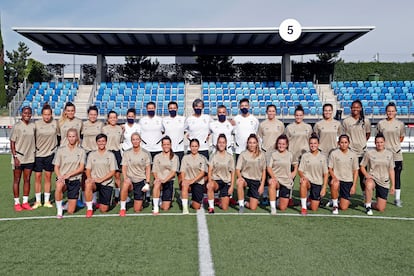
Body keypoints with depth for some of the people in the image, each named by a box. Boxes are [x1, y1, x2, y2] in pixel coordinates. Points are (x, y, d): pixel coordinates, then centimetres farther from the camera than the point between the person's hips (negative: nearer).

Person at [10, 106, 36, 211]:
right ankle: (17, 203, 12)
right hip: (18, 157, -4)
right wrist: (15, 157, -13)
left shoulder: (33, 126, 4)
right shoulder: (17, 126, -8)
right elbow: (12, 143, -8)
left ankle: (25, 202, 17)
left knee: (27, 180, 9)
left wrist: (34, 152, 8)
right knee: (17, 180, 5)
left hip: (29, 158, 4)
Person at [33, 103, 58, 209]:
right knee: (37, 177, 3)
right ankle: (38, 201, 15)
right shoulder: (36, 124, -6)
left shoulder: (55, 123, -3)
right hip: (38, 154, -1)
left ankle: (47, 201, 17)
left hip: (50, 153, 1)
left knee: (48, 177, 7)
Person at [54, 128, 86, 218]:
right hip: (63, 178, 0)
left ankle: (69, 202, 36)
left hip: (75, 180, 1)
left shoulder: (81, 151, 0)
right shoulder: (61, 150, 0)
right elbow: (56, 167, 0)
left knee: (70, 211, -1)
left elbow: (81, 168, -5)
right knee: (59, 185, -41)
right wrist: (59, 177, -21)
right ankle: (59, 210, -20)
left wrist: (68, 175, -19)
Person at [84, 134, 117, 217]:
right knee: (88, 184, -38)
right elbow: (88, 170, 6)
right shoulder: (91, 154, 9)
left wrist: (101, 179, -14)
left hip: (107, 183, -1)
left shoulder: (110, 155, 3)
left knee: (103, 209, -5)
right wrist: (89, 178, -15)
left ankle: (99, 201, 32)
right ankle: (89, 209, -22)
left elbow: (112, 172, -2)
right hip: (94, 182, 1)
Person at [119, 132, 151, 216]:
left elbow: (148, 169, 2)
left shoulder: (146, 153, 0)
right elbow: (124, 168, -2)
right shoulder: (126, 153, 2)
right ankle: (122, 208, -22)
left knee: (137, 210, -3)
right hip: (130, 179, 0)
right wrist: (125, 178, -21)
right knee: (125, 184, -40)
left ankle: (139, 201, 34)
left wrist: (147, 183, -8)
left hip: (141, 181, 0)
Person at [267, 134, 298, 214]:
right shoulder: (273, 154, -1)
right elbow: (269, 168, -7)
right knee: (272, 183, -42)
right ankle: (273, 207, -31)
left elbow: (295, 164, 25)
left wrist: (294, 172, 8)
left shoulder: (290, 155, 7)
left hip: (287, 181, 2)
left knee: (283, 208, -1)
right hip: (275, 179, -2)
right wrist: (273, 177, -23)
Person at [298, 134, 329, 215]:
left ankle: (311, 199, 37)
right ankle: (304, 207, -27)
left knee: (314, 209, 0)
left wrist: (324, 188, -3)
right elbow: (300, 170, -1)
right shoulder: (305, 156, 0)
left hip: (318, 183, 1)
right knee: (303, 183, -41)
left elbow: (325, 173, 4)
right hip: (308, 180, -1)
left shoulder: (323, 157, 3)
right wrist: (302, 176, -24)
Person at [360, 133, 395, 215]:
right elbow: (362, 166, 3)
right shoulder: (369, 153, -4)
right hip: (372, 178, -3)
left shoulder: (389, 154, 4)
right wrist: (366, 175, -17)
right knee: (369, 185, -43)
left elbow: (391, 170, 8)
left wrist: (393, 185, 6)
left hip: (384, 182, 3)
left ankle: (370, 204, 31)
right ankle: (368, 206, -22)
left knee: (381, 209, -3)